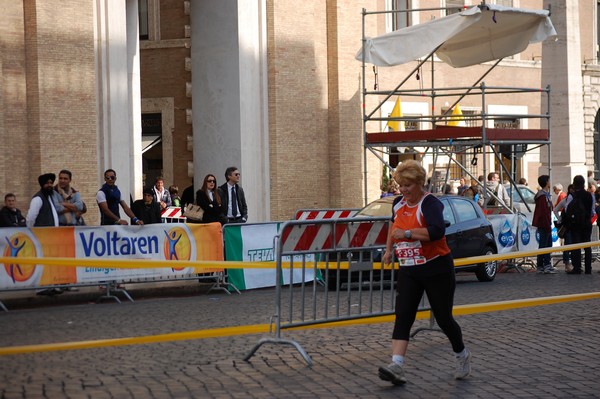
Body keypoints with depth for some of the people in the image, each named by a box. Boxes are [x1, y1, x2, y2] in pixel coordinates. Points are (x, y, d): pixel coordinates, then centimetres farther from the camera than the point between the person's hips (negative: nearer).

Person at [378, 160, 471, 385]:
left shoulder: (430, 203, -15)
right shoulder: (398, 204, 8)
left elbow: (437, 231, -34)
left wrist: (407, 233, -29)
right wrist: (389, 249, 27)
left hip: (436, 269, -6)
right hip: (408, 271, 6)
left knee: (443, 318, 4)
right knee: (402, 317, -10)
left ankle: (462, 356, 30)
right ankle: (396, 366, -19)